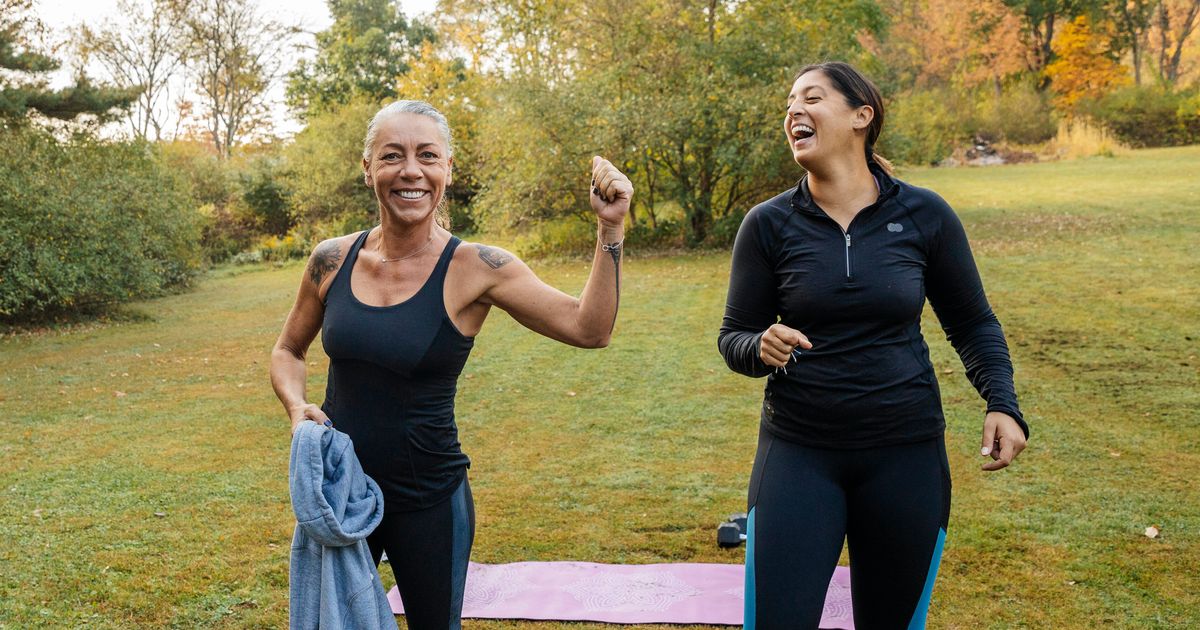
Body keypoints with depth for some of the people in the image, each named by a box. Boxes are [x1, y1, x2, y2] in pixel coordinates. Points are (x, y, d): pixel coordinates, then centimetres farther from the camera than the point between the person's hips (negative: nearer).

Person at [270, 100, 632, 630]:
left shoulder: (475, 269, -13)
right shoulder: (333, 261, -3)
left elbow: (589, 328, -16)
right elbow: (287, 351, 12)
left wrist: (610, 230, -24)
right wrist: (297, 406, -7)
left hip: (428, 501, -3)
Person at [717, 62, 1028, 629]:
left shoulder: (924, 216, -3)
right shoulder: (768, 224, -4)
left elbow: (971, 323, 7)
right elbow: (732, 336, 1)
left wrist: (1002, 403, -8)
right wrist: (762, 348, -21)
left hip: (906, 453, 1)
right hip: (798, 452, 0)